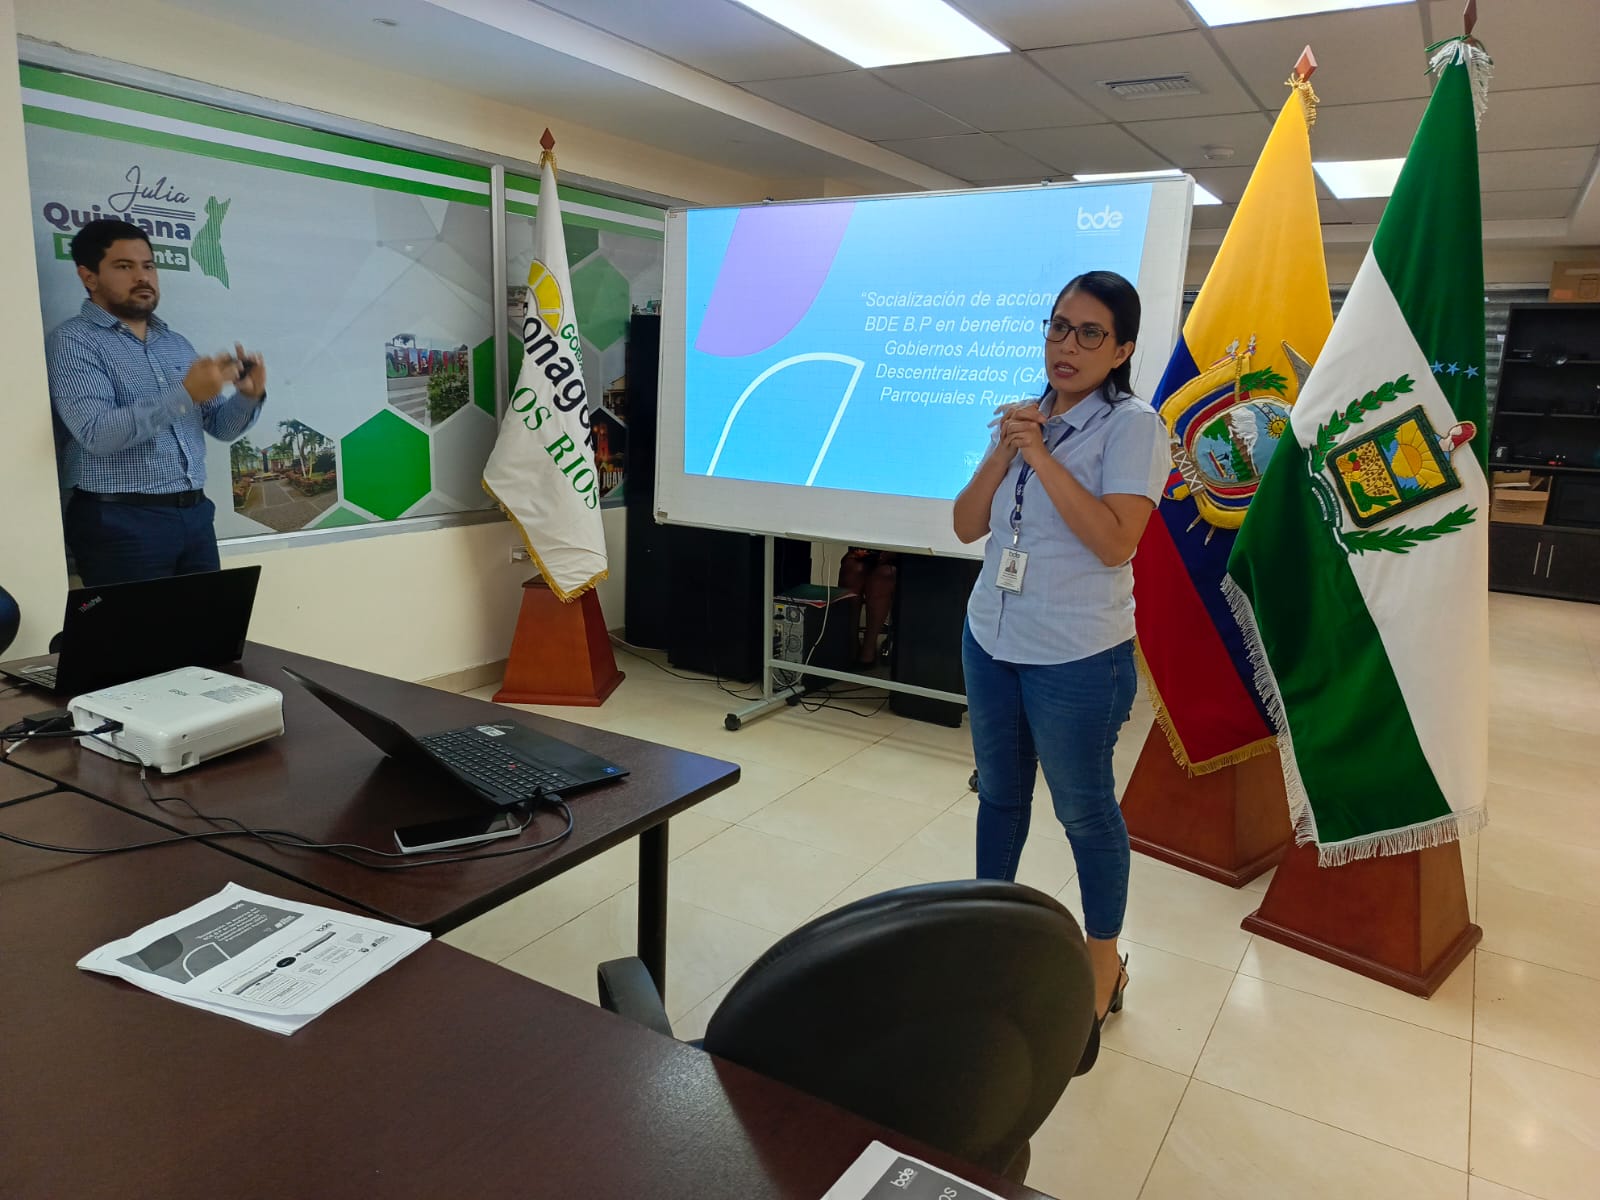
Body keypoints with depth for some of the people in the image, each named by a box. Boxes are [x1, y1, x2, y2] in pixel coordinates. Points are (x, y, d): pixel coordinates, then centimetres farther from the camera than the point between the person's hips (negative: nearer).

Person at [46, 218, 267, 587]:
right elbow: (97, 433, -18)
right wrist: (184, 394, -26)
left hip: (194, 513, 6)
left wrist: (248, 396, -5)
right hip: (121, 521, -5)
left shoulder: (177, 343, 15)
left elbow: (220, 426, 16)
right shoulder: (73, 341, -4)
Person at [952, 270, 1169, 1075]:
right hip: (991, 640, 6)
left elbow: (1114, 540, -23)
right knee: (998, 796, 19)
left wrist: (1040, 454, -22)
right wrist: (1002, 453, -10)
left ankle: (1103, 966, 29)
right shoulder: (1024, 418, 8)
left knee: (1084, 811, 9)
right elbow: (967, 527, 4)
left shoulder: (1132, 425, -11)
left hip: (1077, 657, -6)